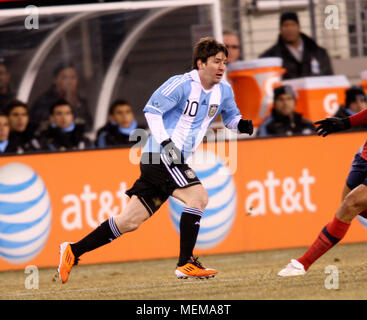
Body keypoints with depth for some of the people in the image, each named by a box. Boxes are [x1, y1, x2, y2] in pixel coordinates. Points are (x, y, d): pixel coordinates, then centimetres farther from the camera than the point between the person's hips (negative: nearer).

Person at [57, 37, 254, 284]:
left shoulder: (224, 91, 11)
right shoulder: (182, 84, -11)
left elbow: (231, 116, 26)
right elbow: (152, 109, -10)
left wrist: (241, 124, 2)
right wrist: (165, 142, -21)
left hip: (175, 161, 8)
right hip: (160, 155, -8)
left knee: (131, 221, 7)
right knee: (198, 196, -23)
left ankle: (74, 250, 12)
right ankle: (185, 264, -18)